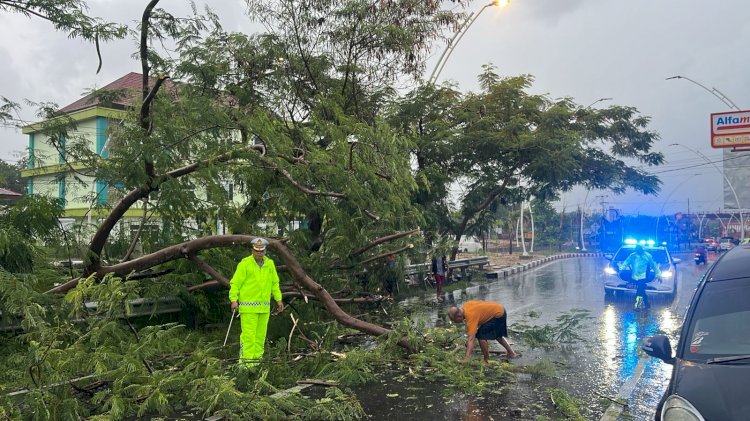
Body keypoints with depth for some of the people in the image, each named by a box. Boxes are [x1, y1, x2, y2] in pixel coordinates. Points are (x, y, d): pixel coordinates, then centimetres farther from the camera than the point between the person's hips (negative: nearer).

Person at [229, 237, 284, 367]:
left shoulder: (270, 264, 9)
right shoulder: (244, 264, -7)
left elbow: (274, 283, 17)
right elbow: (235, 283, -7)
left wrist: (278, 299, 13)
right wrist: (234, 299, -16)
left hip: (264, 306, 5)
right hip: (248, 306, -5)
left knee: (261, 334, 8)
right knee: (248, 334, -7)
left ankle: (256, 359, 16)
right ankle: (246, 360, -1)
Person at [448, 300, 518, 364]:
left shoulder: (471, 316, -31)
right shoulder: (466, 305, -7)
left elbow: (471, 339, -37)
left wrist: (466, 358, -41)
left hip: (498, 314, -10)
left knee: (481, 336, -15)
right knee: (497, 335, 29)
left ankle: (487, 361, -4)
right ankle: (511, 353, 46)